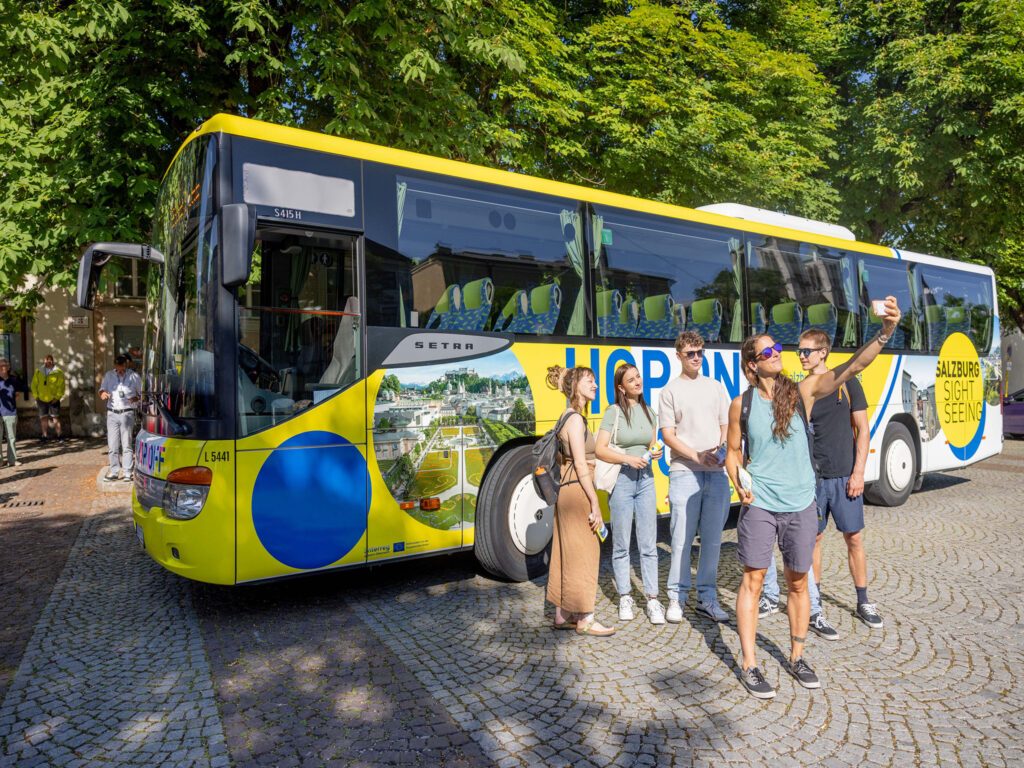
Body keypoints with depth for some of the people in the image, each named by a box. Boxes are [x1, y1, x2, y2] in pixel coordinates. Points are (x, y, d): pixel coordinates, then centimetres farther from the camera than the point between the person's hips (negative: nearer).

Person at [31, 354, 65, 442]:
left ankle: (59, 436, 4)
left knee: (55, 417, -2)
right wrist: (36, 396, 2)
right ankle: (44, 436, 18)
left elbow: (61, 386, -6)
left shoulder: (58, 372, -4)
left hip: (53, 400, -3)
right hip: (42, 399, 3)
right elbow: (34, 384, 9)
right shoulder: (38, 372, 6)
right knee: (43, 418, 9)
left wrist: (57, 397, -12)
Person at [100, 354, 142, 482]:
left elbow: (143, 393, 7)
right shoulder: (108, 375, 9)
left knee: (126, 444, -3)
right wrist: (103, 394, -12)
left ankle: (127, 472, 0)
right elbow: (101, 391, 13)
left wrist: (137, 398, -15)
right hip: (112, 414, 3)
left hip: (127, 414, -3)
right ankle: (113, 471, 11)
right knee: (112, 445, 3)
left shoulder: (134, 376, 2)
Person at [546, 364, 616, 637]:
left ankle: (563, 614, 22)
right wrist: (595, 505, -18)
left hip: (567, 491, 10)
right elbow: (581, 465, -18)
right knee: (583, 553, -2)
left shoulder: (571, 417, 15)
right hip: (577, 491, -10)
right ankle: (585, 619, 8)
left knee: (567, 553, 13)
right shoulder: (576, 419, -14)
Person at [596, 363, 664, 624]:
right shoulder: (614, 412, -5)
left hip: (645, 479, 4)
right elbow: (600, 450, -11)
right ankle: (625, 598, 18)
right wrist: (627, 458, -21)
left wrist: (655, 453, -1)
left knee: (648, 544, 4)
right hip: (621, 478, -4)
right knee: (621, 545, 6)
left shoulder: (649, 412, 11)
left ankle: (653, 600, 11)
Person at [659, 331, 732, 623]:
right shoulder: (670, 390, 4)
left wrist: (720, 451, -8)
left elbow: (726, 426, 12)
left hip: (716, 472, 3)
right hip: (684, 472, -3)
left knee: (712, 539, 7)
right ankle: (676, 597, 10)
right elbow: (668, 435, -2)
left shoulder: (716, 387, 14)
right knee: (682, 539, -3)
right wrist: (697, 455, -15)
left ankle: (707, 598, 18)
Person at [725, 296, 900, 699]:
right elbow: (733, 452, 7)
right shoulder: (742, 405, -3)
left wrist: (886, 331, -27)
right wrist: (739, 484, -11)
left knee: (798, 582, 14)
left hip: (801, 504, 2)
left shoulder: (803, 391, -3)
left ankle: (796, 657, 32)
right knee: (752, 581, 2)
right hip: (759, 505, -1)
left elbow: (852, 366, -14)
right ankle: (749, 665, 13)